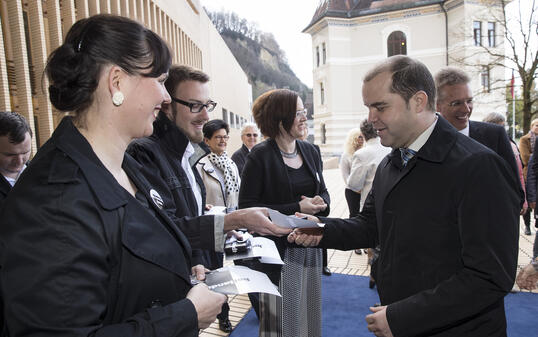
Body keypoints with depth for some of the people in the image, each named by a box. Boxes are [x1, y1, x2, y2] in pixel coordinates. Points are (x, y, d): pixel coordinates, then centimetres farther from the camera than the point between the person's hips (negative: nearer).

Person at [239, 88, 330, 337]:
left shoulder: (310, 151, 6)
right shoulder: (261, 155, -12)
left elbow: (323, 192, 15)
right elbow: (247, 207, -14)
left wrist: (321, 203, -9)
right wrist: (296, 209, -19)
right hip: (278, 250, -5)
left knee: (310, 309, 18)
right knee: (283, 314, 7)